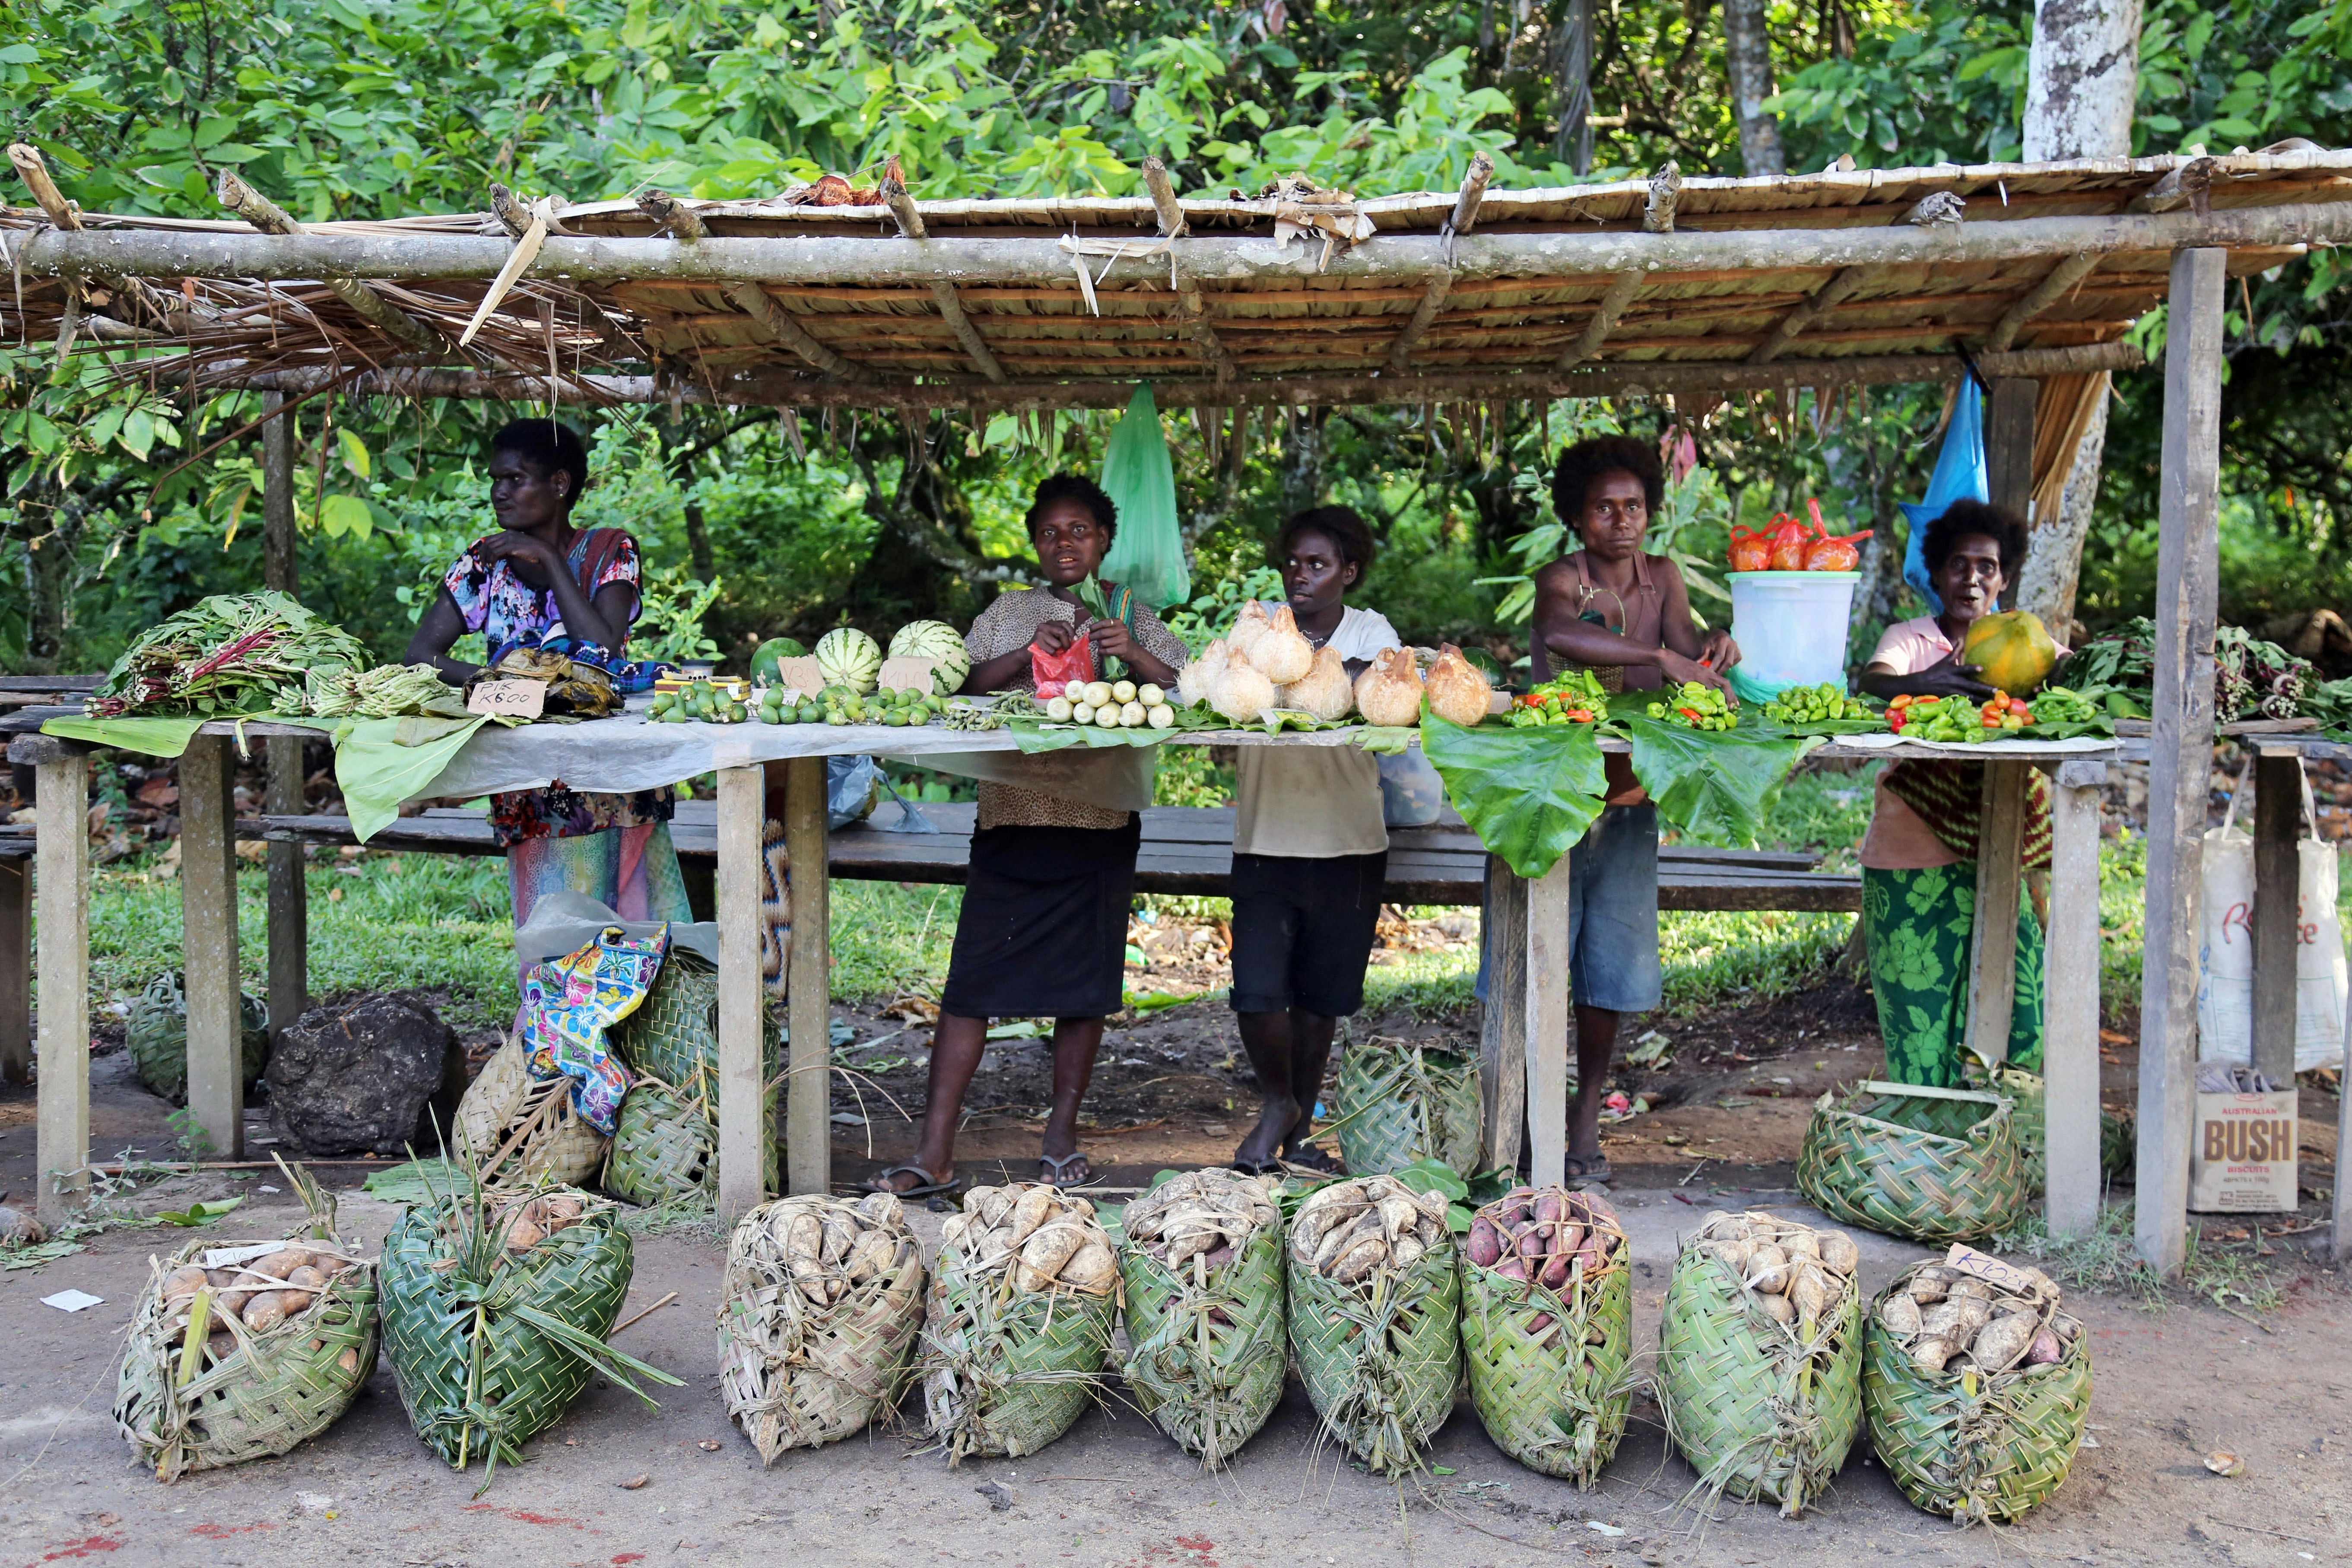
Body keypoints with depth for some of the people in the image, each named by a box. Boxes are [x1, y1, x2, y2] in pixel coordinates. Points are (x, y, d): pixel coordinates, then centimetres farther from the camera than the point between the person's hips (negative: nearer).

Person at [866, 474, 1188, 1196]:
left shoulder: (1134, 618, 14)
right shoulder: (1010, 613, 15)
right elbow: (960, 684, 3)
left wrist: (1133, 654, -11)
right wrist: (1027, 653, -11)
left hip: (1099, 823, 0)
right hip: (1012, 818, 0)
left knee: (1084, 985, 5)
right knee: (972, 980, -4)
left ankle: (1062, 1137, 18)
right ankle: (935, 1152, 0)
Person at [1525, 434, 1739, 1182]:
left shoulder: (1662, 576, 7)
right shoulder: (1561, 578, -11)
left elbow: (1685, 642, -7)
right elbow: (1558, 634, -34)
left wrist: (1714, 644, -29)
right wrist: (1663, 657, -41)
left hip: (1628, 803, 4)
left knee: (1611, 965, 7)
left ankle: (1588, 1118, 19)